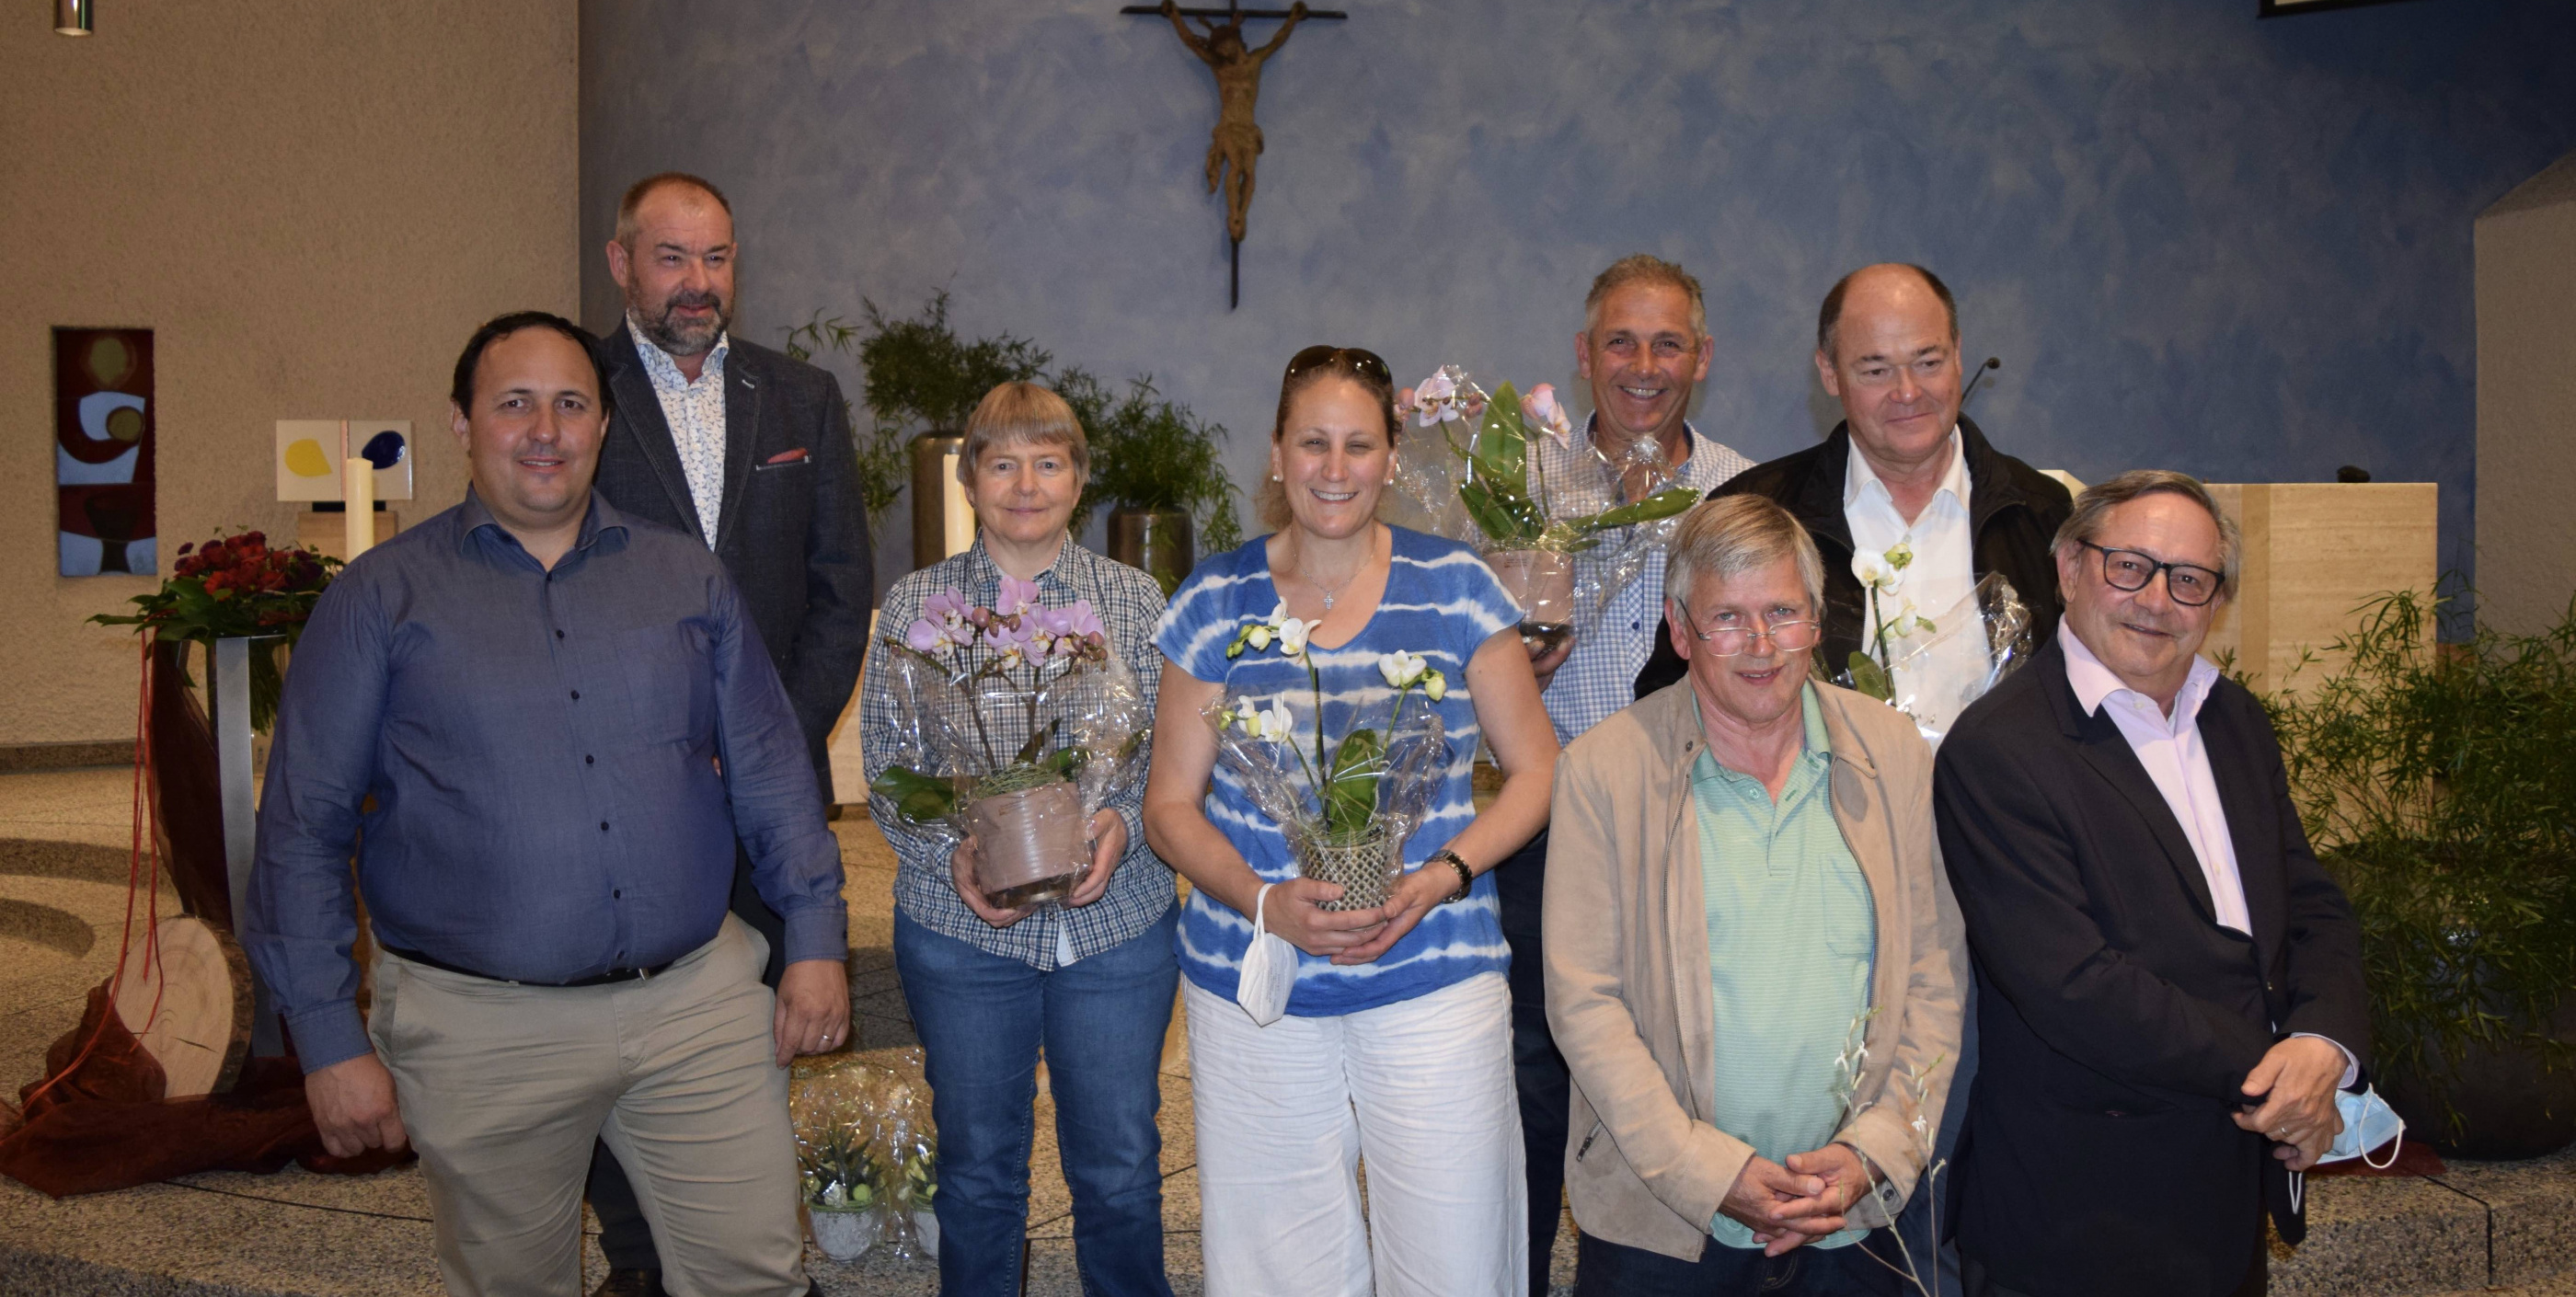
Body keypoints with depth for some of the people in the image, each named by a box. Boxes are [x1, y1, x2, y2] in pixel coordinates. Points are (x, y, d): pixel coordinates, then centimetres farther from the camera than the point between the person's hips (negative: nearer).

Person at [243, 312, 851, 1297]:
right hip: (484, 1031, -2)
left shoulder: (689, 578, 8)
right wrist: (330, 1040, -4)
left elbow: (769, 772, 10)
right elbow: (301, 827, 0)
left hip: (699, 1003, 2)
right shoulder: (383, 597, 0)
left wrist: (815, 940, 2)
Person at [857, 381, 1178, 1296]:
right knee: (978, 1163, 13)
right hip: (960, 927, 0)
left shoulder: (1137, 600, 3)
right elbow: (885, 769, 0)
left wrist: (1125, 825, -17)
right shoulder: (913, 604, 2)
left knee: (1120, 1166, 10)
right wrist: (951, 856, -16)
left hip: (1118, 920, 0)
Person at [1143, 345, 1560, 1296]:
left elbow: (1535, 769, 6)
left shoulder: (1456, 588, 2)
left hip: (1434, 983, 0)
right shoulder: (1215, 601, 4)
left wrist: (1443, 875, -11)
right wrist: (1264, 900, -12)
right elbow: (1170, 804, 5)